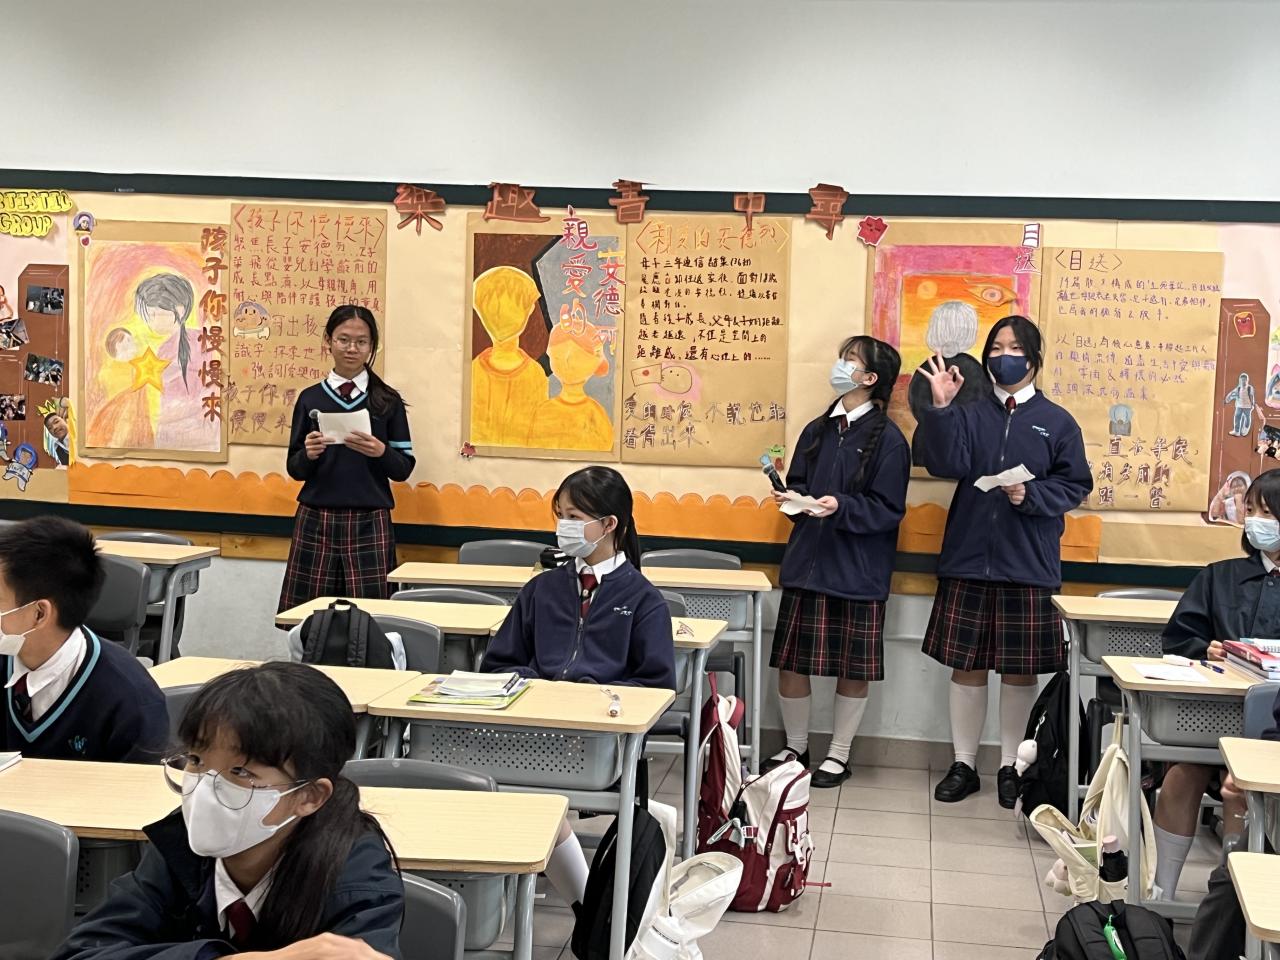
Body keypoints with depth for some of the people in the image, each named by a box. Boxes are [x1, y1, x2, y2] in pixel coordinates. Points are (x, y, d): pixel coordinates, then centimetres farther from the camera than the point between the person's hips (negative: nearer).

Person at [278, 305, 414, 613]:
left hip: (369, 522, -1)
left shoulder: (388, 401, 5)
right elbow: (295, 469, 10)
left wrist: (380, 452, -15)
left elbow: (404, 468, 4)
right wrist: (309, 454, -11)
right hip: (315, 521, 1)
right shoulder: (310, 398, 7)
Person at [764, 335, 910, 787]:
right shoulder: (817, 431, 10)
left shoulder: (887, 439, -7)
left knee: (853, 667, 6)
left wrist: (841, 508, -24)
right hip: (807, 561, 5)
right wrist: (790, 497, -4)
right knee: (791, 661, 7)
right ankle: (795, 746, 25)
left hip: (858, 572, -5)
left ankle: (839, 754, 21)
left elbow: (888, 510, -10)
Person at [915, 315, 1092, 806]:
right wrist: (941, 406, -22)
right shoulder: (969, 415, 7)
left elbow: (1075, 485, 2)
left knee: (1020, 671, 6)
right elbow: (946, 463, -10)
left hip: (1028, 565, -1)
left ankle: (1011, 767, 20)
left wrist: (1031, 495, -15)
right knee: (966, 666, 6)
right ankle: (964, 764, 18)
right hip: (968, 560, 1)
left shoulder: (1057, 423, 5)